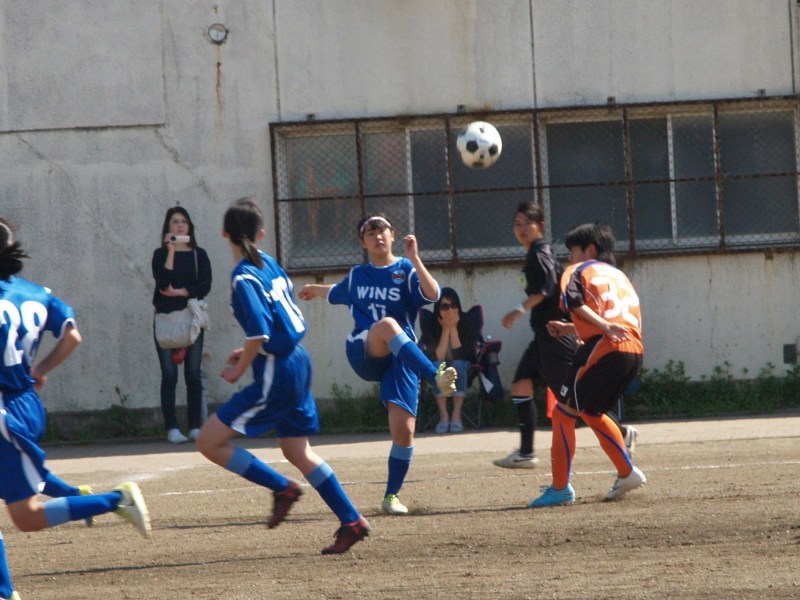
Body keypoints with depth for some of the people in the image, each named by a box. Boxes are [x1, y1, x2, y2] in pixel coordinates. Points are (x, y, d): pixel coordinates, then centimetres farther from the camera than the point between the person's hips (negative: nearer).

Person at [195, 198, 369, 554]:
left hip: (276, 374, -9)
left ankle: (282, 488, 0)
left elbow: (259, 335, -24)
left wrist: (238, 370, -9)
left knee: (210, 442, -5)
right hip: (297, 363, 9)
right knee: (297, 452, 19)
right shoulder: (269, 264, 9)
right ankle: (352, 522, 18)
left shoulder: (244, 278, -17)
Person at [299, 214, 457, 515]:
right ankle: (437, 377, -51)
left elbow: (432, 294, -15)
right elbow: (337, 293, 42)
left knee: (404, 431, -11)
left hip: (401, 358, -1)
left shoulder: (406, 270, 5)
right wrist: (316, 289, 59)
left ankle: (392, 495, 9)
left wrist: (414, 259, -23)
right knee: (388, 324, -36)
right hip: (364, 353, 1)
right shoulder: (357, 276, 17)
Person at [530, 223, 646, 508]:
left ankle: (560, 488, -3)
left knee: (563, 413, 1)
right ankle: (627, 472, 21)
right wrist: (570, 329, 27)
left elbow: (576, 303, -10)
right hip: (634, 352, 7)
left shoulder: (578, 270, 11)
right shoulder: (618, 274, 31)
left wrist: (605, 327, -21)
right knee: (591, 412, 26)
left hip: (603, 351, -7)